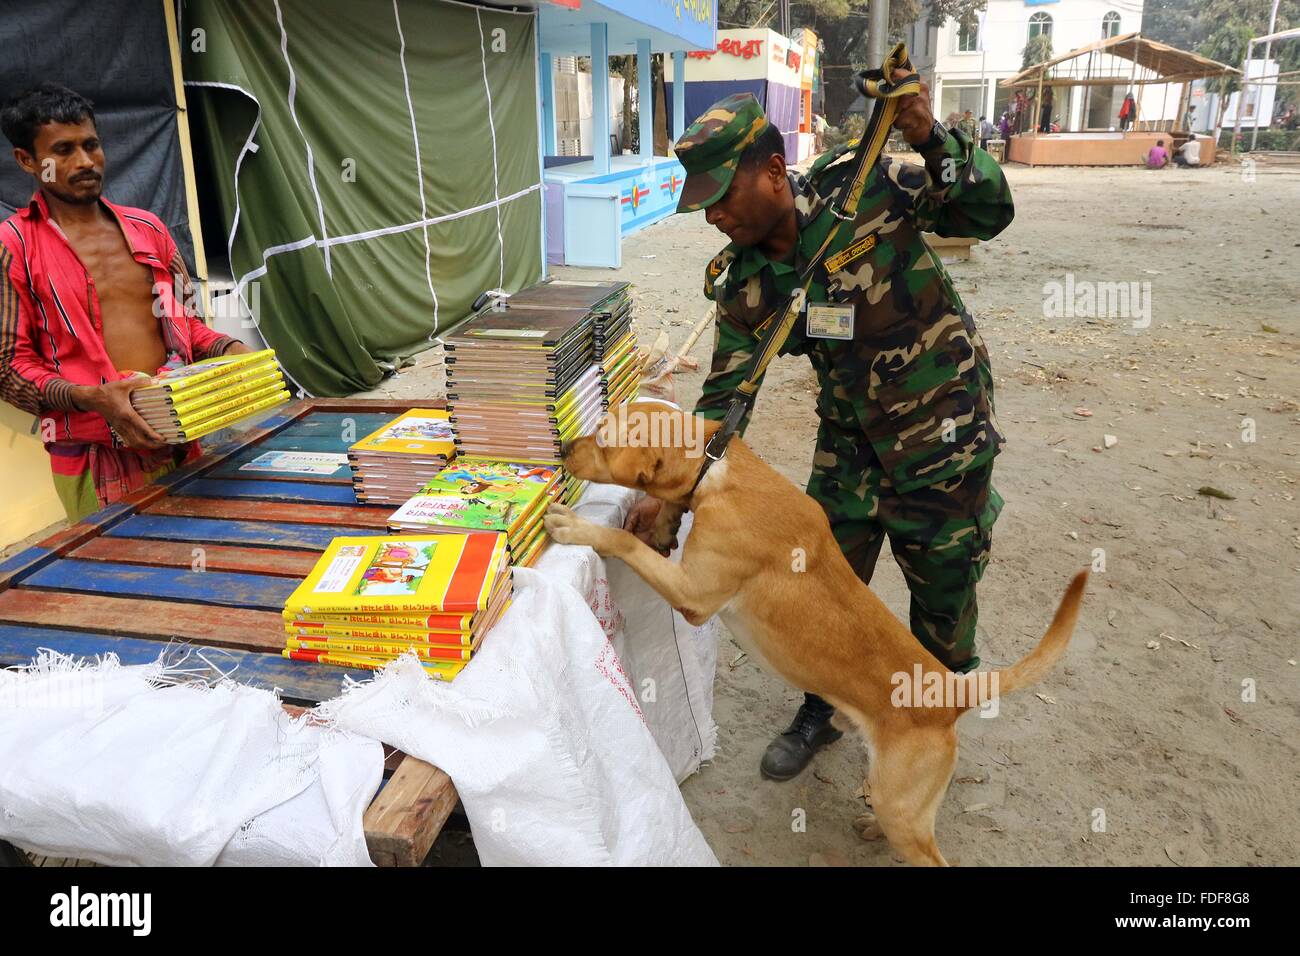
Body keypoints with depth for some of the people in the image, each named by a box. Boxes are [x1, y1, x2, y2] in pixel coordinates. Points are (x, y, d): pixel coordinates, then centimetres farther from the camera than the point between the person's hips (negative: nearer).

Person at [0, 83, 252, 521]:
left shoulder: (147, 228, 10)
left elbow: (185, 323, 17)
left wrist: (229, 349, -4)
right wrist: (91, 398, -22)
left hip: (179, 441, 4)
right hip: (94, 457, -4)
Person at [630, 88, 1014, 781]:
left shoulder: (863, 186, -20)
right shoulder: (742, 286, -9)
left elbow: (989, 215, -13)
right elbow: (724, 397, -5)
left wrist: (931, 141, -30)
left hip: (943, 432, -3)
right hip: (851, 438, 4)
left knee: (943, 591, 10)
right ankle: (818, 712, 37)